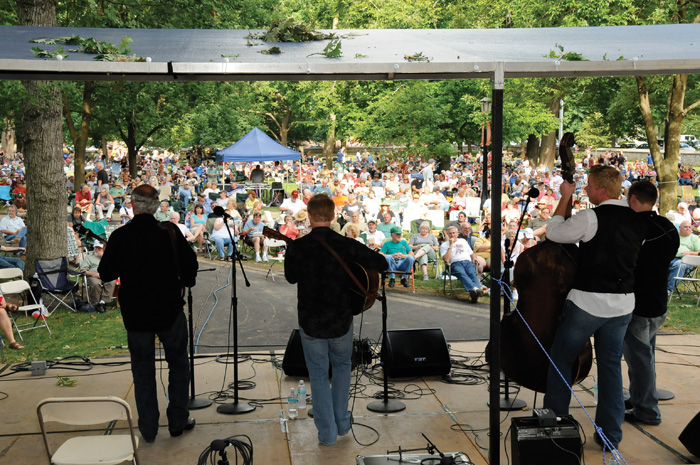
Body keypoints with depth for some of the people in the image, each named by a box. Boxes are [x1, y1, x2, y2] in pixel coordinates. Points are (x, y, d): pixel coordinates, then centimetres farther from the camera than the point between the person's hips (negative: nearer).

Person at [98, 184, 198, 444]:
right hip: (170, 311, 0)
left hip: (135, 315, 1)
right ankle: (178, 421, 21)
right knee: (178, 366, 16)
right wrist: (185, 283, 17)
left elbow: (105, 274, -2)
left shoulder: (119, 237, -10)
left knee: (143, 373, 13)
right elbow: (190, 265, -3)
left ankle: (148, 429, 19)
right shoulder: (169, 233, -11)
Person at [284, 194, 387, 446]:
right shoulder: (346, 245, -14)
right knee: (342, 365, 26)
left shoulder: (296, 247, -13)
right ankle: (342, 422, 30)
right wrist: (356, 262, 10)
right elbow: (382, 263, -7)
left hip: (310, 323, -1)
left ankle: (327, 432, 18)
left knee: (318, 375, 16)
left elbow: (291, 277, 5)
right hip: (341, 321, 1)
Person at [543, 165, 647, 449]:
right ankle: (611, 434, 16)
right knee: (611, 365, 13)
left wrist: (565, 198, 4)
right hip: (623, 303, 6)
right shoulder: (637, 221, 4)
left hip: (588, 303, -6)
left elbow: (553, 232, -6)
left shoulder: (592, 218, -16)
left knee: (560, 360, 10)